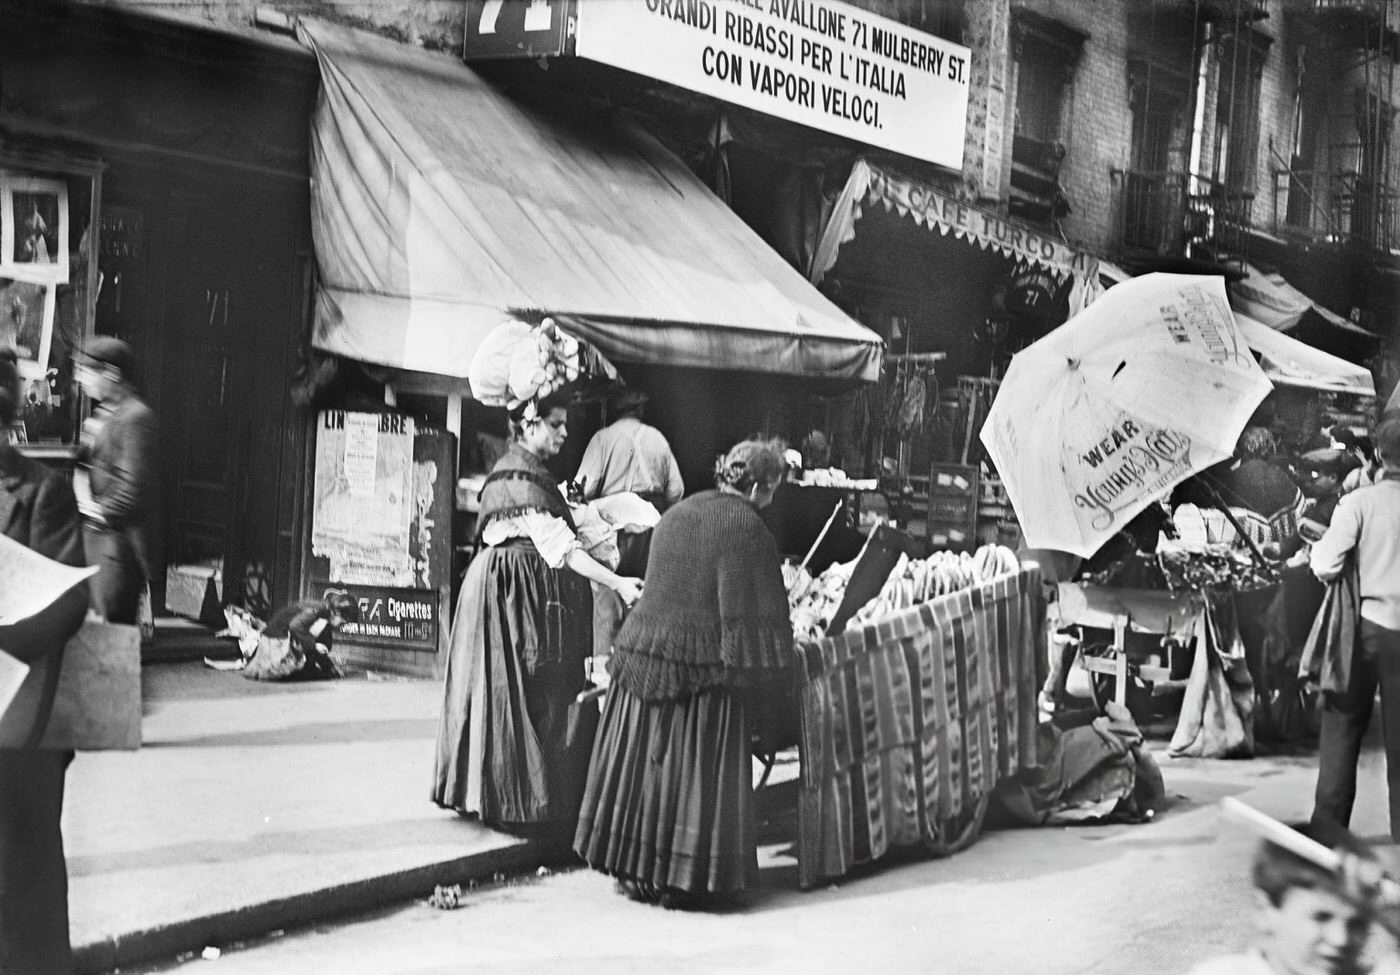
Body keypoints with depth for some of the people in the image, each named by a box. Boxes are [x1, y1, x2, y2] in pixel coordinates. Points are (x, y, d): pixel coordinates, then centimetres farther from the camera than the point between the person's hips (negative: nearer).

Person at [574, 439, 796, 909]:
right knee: (696, 774, 3)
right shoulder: (746, 529, -11)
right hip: (700, 669, -7)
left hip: (643, 648, 7)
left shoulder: (677, 514, 11)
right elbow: (757, 617, -13)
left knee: (644, 764, 14)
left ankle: (634, 870, 23)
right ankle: (681, 881, 9)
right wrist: (759, 676, -2)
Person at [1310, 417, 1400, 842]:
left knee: (1343, 727, 7)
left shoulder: (1359, 501, -8)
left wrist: (1318, 546, 5)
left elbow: (1325, 567, -15)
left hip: (1365, 627, -2)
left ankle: (1328, 828, 9)